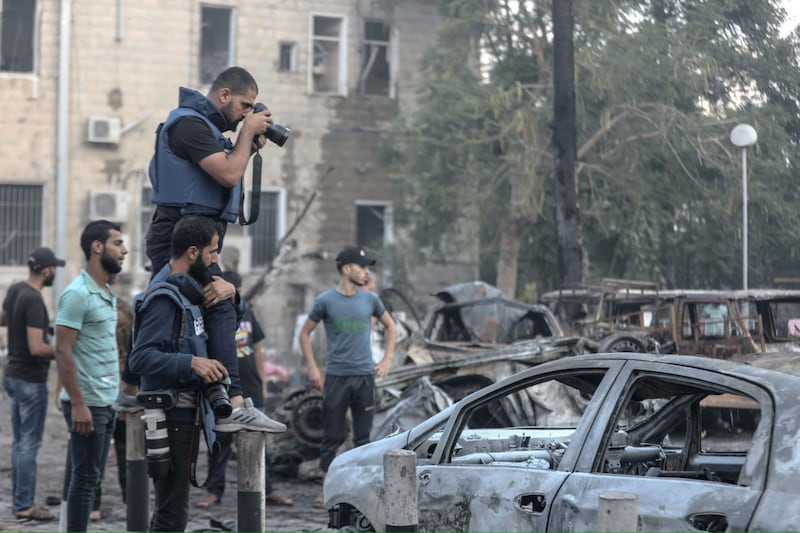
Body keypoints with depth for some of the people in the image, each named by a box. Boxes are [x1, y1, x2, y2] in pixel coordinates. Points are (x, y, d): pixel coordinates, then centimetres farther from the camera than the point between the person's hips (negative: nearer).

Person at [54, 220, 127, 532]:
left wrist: (112, 397, 16)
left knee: (92, 477, 12)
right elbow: (63, 351, -17)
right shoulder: (78, 294, -13)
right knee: (85, 478, -4)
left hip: (106, 402, 9)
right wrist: (78, 403, -21)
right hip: (87, 403, -9)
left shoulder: (108, 295, 14)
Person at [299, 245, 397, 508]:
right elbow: (305, 333, 6)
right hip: (336, 376, -2)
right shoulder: (326, 301, -2)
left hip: (365, 376, 3)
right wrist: (312, 367, -1)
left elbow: (390, 326, 20)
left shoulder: (370, 299, 5)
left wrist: (387, 359, 11)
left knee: (363, 436, 5)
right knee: (332, 436, 1)